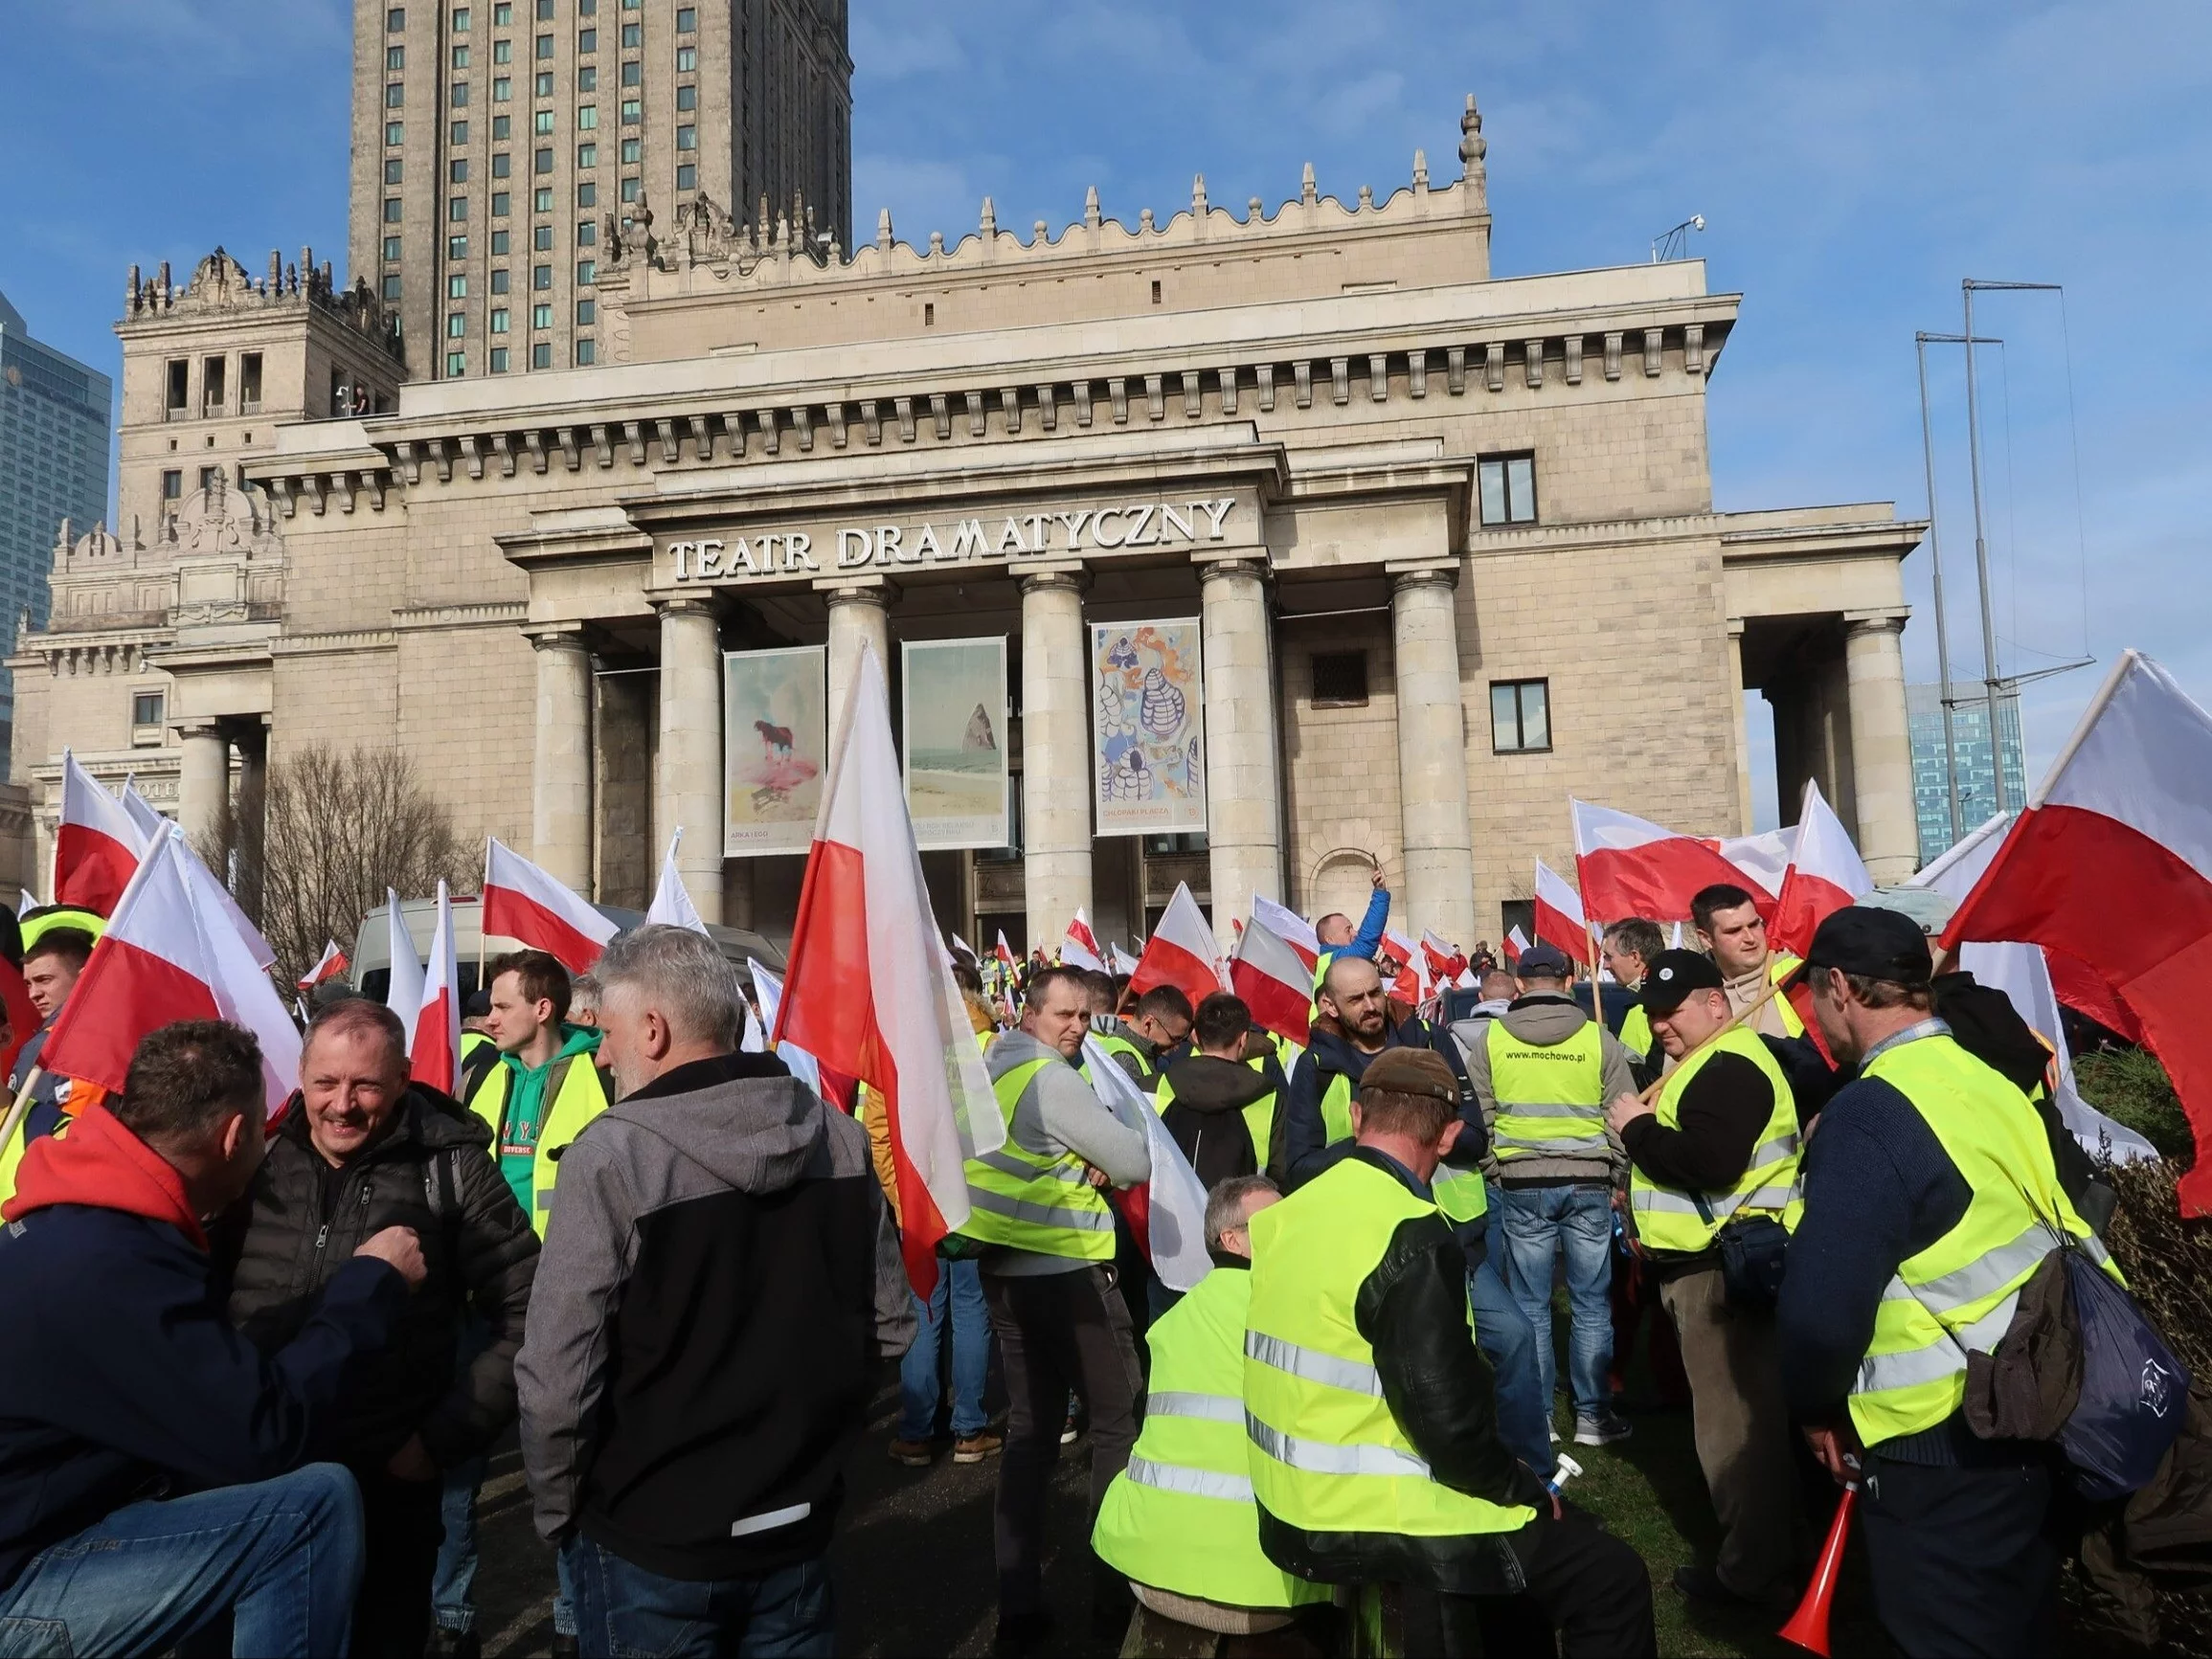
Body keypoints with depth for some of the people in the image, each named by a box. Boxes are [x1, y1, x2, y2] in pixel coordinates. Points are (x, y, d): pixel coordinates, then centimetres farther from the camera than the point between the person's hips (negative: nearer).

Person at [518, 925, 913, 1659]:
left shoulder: (612, 1155, -21)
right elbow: (890, 1325, 1)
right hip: (801, 1523, 4)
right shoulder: (839, 1136, -7)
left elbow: (556, 1380, -20)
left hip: (652, 1542, -4)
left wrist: (556, 1512, -2)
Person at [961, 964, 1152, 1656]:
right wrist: (1106, 1158, 4)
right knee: (1117, 1420, 7)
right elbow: (1137, 1164, -16)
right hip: (1068, 1274, -8)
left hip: (1006, 1271, 8)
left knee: (1029, 1428, 13)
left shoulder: (993, 1071, 9)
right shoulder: (1053, 1079, -18)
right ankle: (1117, 1591, 16)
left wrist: (1082, 1162, -2)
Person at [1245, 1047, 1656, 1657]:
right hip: (1374, 1522, -8)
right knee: (1613, 1580, 5)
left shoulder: (1293, 1213, 1)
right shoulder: (1409, 1236, -23)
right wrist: (1527, 1490, -4)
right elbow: (1450, 1419, -23)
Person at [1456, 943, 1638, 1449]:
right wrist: (1618, 1180, 12)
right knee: (1590, 1304, 9)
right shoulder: (1599, 1038, -3)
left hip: (1521, 1184, 0)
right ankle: (1593, 1415, 17)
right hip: (1588, 1183, 0)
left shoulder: (1490, 1039, -2)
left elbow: (1480, 1118, 2)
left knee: (1531, 1306, 8)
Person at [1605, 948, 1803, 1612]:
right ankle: (1761, 1553, 31)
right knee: (1747, 1415, 19)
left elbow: (1711, 1161, -30)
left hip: (1725, 1266, -11)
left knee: (1733, 1422, -2)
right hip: (1713, 1260, 11)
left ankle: (1755, 1573, 8)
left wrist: (1638, 1127, -18)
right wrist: (1645, 1186, 9)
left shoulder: (1729, 1067, -18)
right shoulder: (1713, 1062, 18)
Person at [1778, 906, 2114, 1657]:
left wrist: (1816, 1407, -6)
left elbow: (1823, 1305, -25)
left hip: (1942, 1451, -8)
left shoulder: (1869, 1114, -22)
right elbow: (2069, 1241, 15)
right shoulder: (1994, 1085, 5)